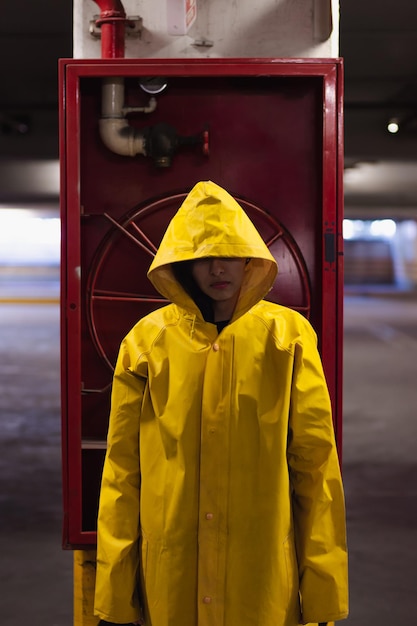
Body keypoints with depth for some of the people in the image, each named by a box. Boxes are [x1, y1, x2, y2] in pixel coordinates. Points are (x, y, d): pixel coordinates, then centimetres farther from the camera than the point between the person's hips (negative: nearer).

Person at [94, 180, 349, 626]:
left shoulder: (288, 334, -2)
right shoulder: (147, 341, 0)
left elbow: (315, 461, -2)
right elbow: (122, 469, 1)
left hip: (266, 580, 0)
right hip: (167, 582, 1)